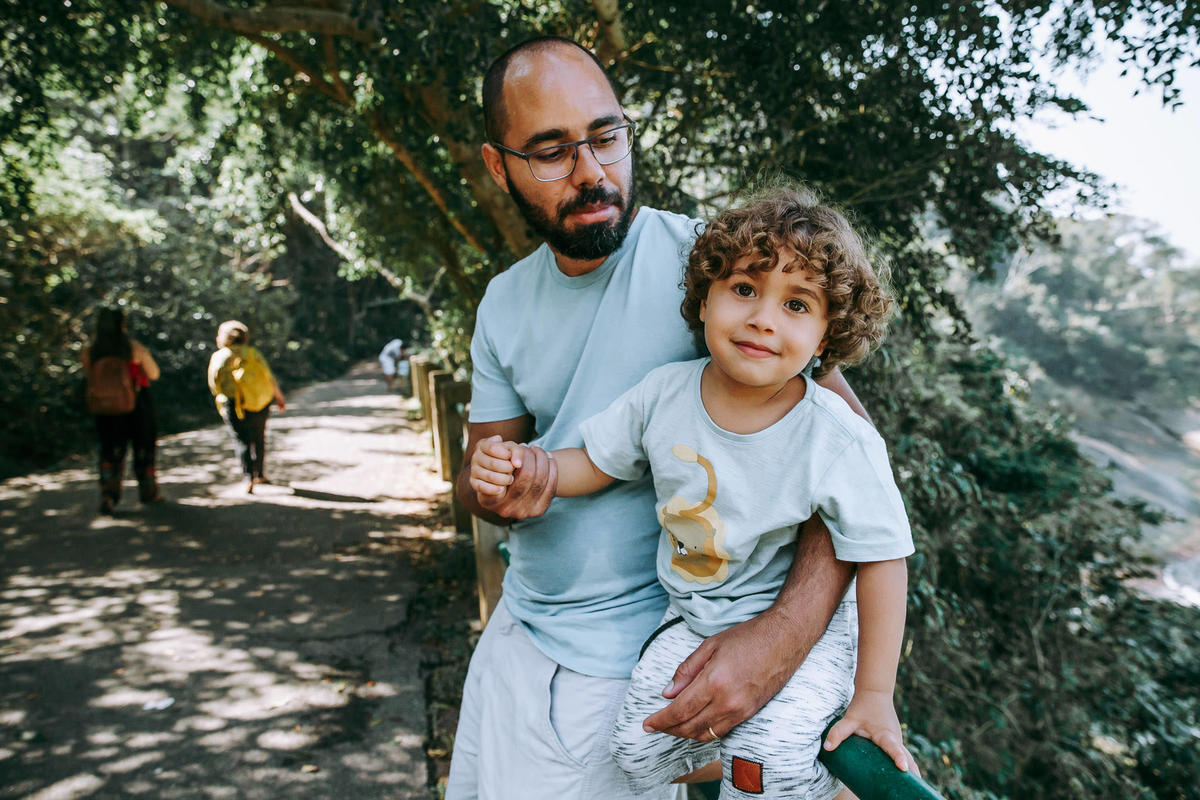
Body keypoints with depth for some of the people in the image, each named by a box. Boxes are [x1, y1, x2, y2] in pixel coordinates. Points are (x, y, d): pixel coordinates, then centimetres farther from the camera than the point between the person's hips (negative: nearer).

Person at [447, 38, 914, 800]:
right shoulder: (504, 302, 1)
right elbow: (482, 460, 8)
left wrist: (785, 632, -33)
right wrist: (490, 491, -17)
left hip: (638, 656, -6)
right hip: (519, 625, 7)